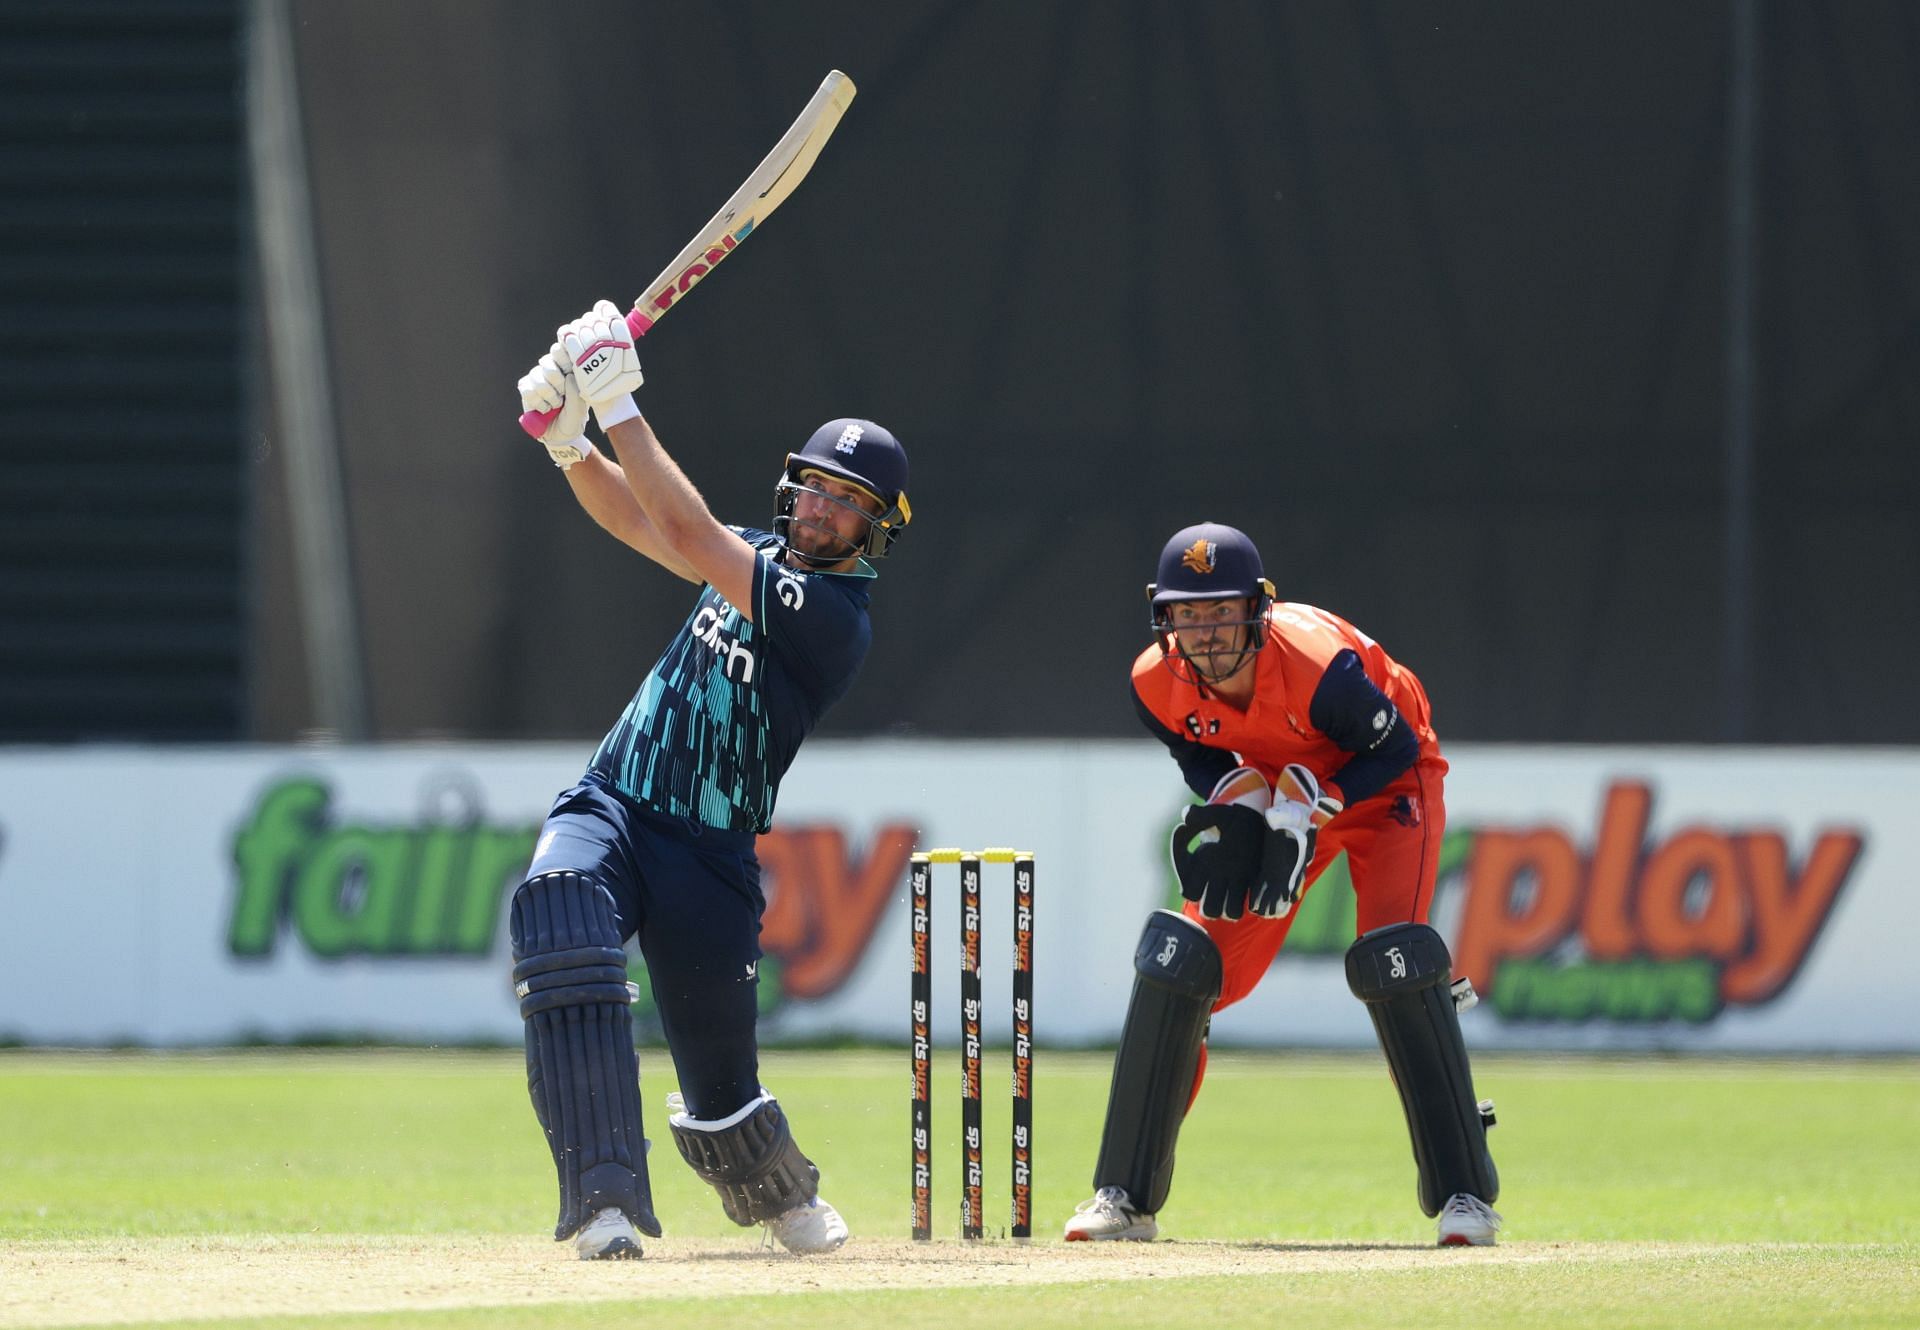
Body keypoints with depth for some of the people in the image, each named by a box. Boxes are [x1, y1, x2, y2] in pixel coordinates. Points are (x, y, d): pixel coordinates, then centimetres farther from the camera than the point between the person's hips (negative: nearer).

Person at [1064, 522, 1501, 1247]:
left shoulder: (1317, 665, -36)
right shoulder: (1157, 684, -20)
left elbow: (1396, 748, -21)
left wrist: (1306, 806, -30)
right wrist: (1236, 804, -20)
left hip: (1382, 787, -5)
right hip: (1268, 797, 5)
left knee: (1394, 961, -25)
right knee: (1178, 960, -7)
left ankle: (1464, 1193, -17)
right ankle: (1125, 1197, 3)